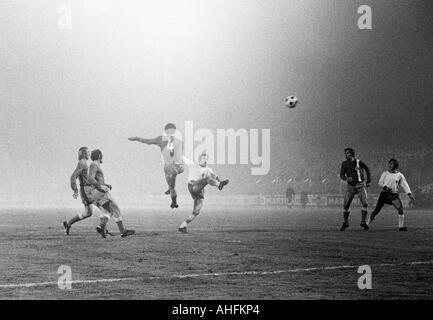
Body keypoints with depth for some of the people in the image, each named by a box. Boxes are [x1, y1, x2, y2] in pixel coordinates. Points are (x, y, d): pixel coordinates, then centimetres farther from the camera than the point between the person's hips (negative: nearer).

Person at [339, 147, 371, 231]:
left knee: (365, 203, -16)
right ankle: (345, 223, 15)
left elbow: (367, 169, 11)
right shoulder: (344, 164, 1)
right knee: (346, 205, -2)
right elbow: (341, 175, -3)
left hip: (360, 185, -2)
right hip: (350, 186, 2)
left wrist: (368, 181, 8)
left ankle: (363, 222, -4)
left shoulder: (358, 162, -4)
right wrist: (346, 178, -26)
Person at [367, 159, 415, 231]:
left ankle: (401, 226, -15)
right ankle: (368, 224, 9)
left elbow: (405, 185, 3)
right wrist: (385, 187, -15)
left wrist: (409, 194, -9)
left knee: (400, 209, -18)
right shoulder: (385, 174, 9)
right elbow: (380, 183, 6)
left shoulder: (400, 175, 7)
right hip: (384, 193, 0)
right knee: (377, 209, -1)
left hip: (394, 195, 0)